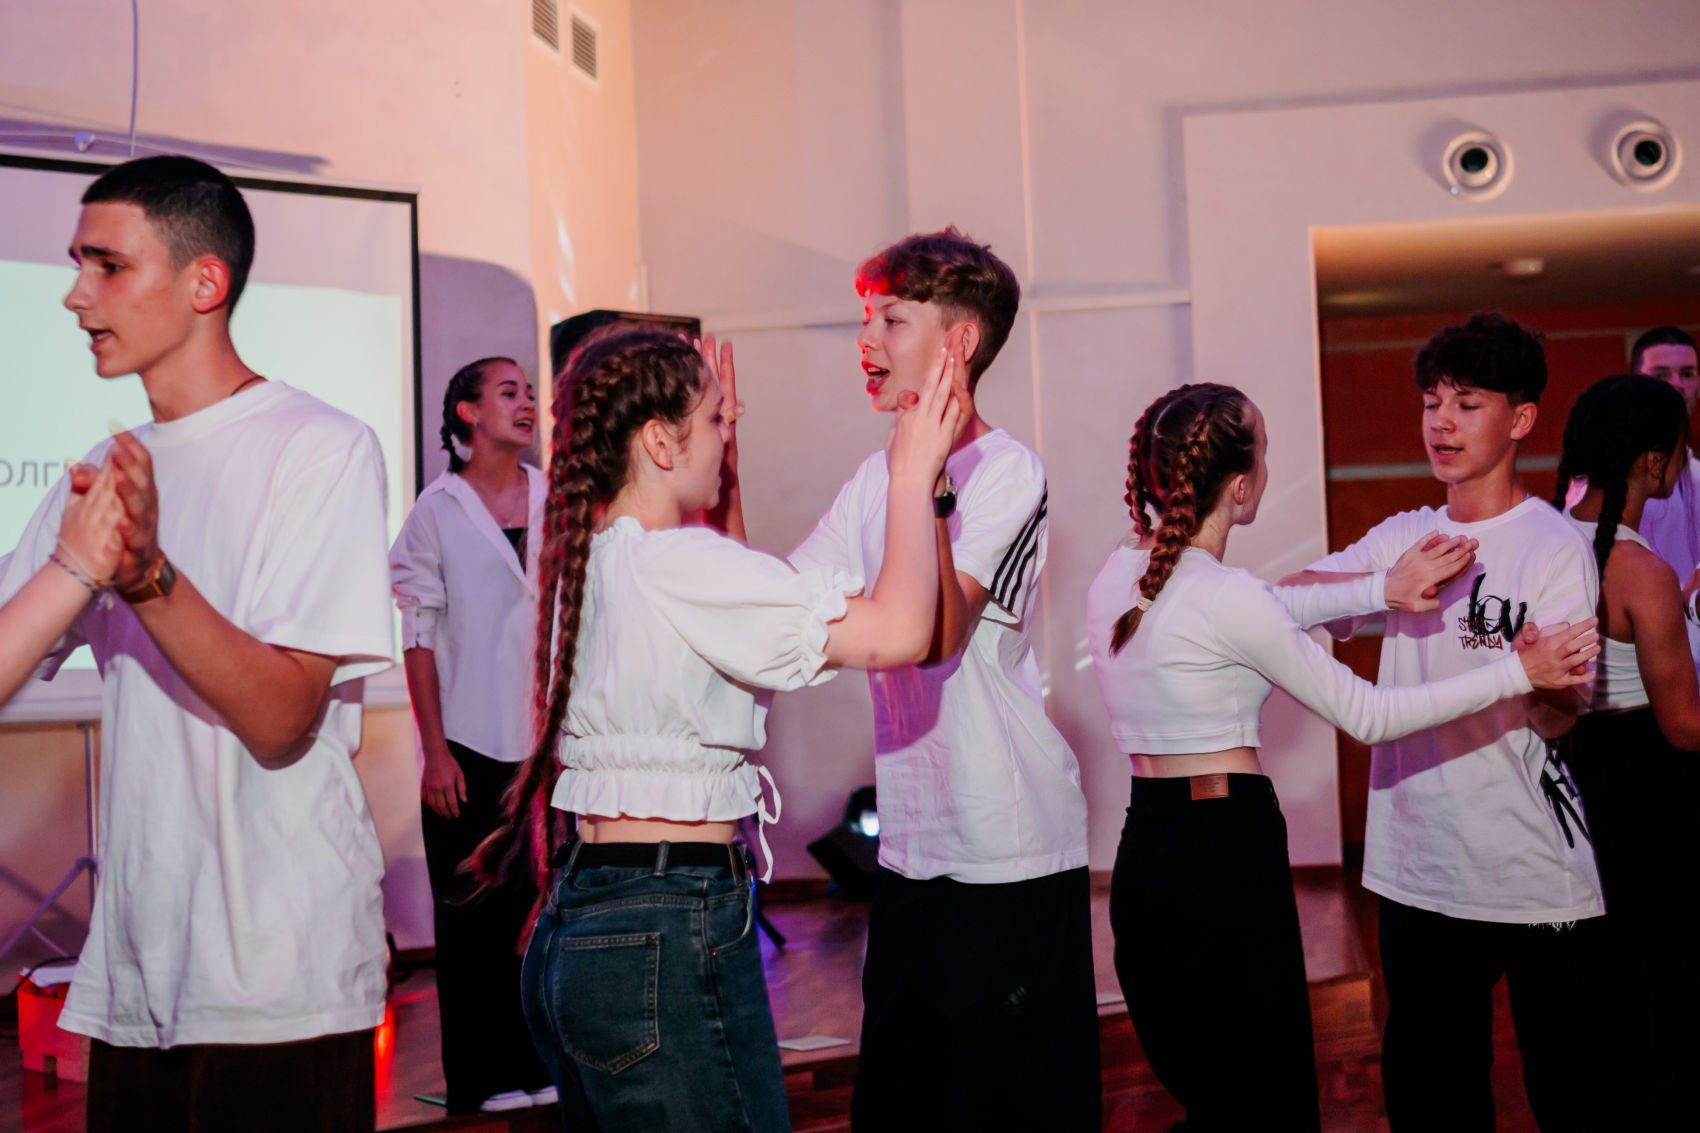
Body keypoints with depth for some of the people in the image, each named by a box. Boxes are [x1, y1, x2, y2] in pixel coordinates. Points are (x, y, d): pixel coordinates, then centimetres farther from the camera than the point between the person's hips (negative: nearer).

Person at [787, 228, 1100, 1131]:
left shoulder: (1006, 472, -12)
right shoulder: (877, 477, 11)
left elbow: (935, 634, -25)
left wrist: (929, 481, -30)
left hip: (1013, 861, -7)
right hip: (910, 847, 7)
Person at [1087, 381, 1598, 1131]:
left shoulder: (1117, 577, 6)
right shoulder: (1226, 598, -16)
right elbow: (1369, 717, -9)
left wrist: (1381, 590, 11)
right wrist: (1519, 672, -4)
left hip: (1144, 851, 8)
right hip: (1226, 853, -8)